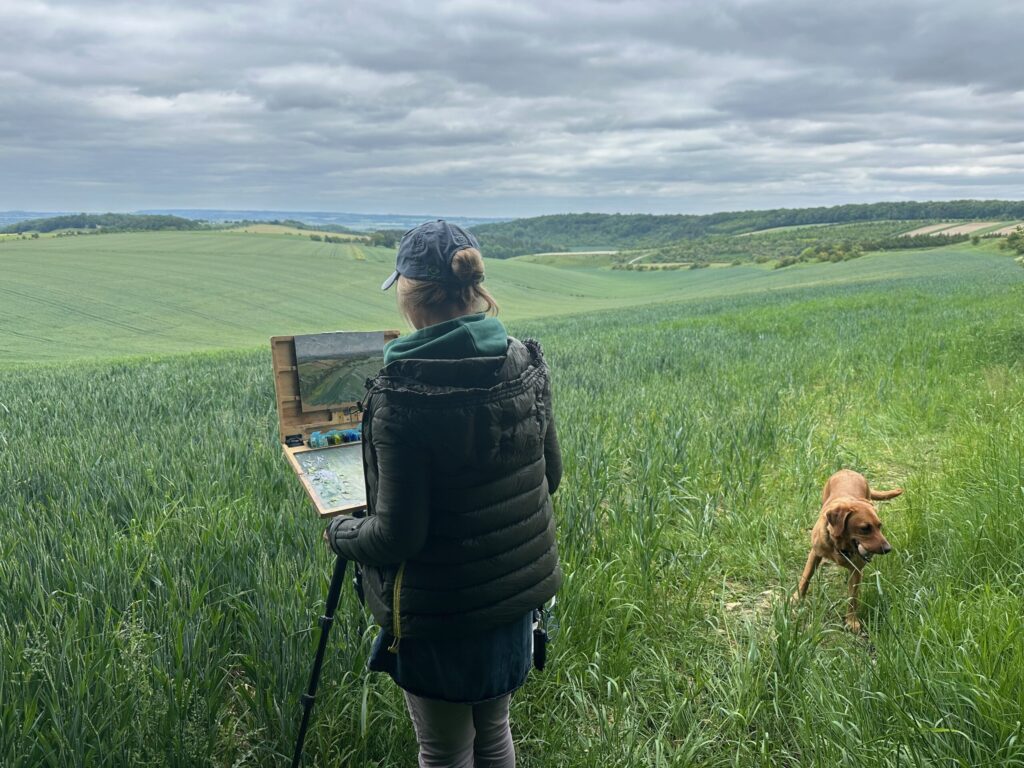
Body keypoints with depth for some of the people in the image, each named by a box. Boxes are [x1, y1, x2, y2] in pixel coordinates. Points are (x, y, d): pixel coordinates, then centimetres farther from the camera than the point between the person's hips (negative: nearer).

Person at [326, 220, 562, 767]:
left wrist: (339, 532, 0)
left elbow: (396, 535, -20)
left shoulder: (402, 397, -26)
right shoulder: (525, 366, -7)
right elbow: (550, 475, 6)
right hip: (519, 593, 6)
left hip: (442, 616, -6)